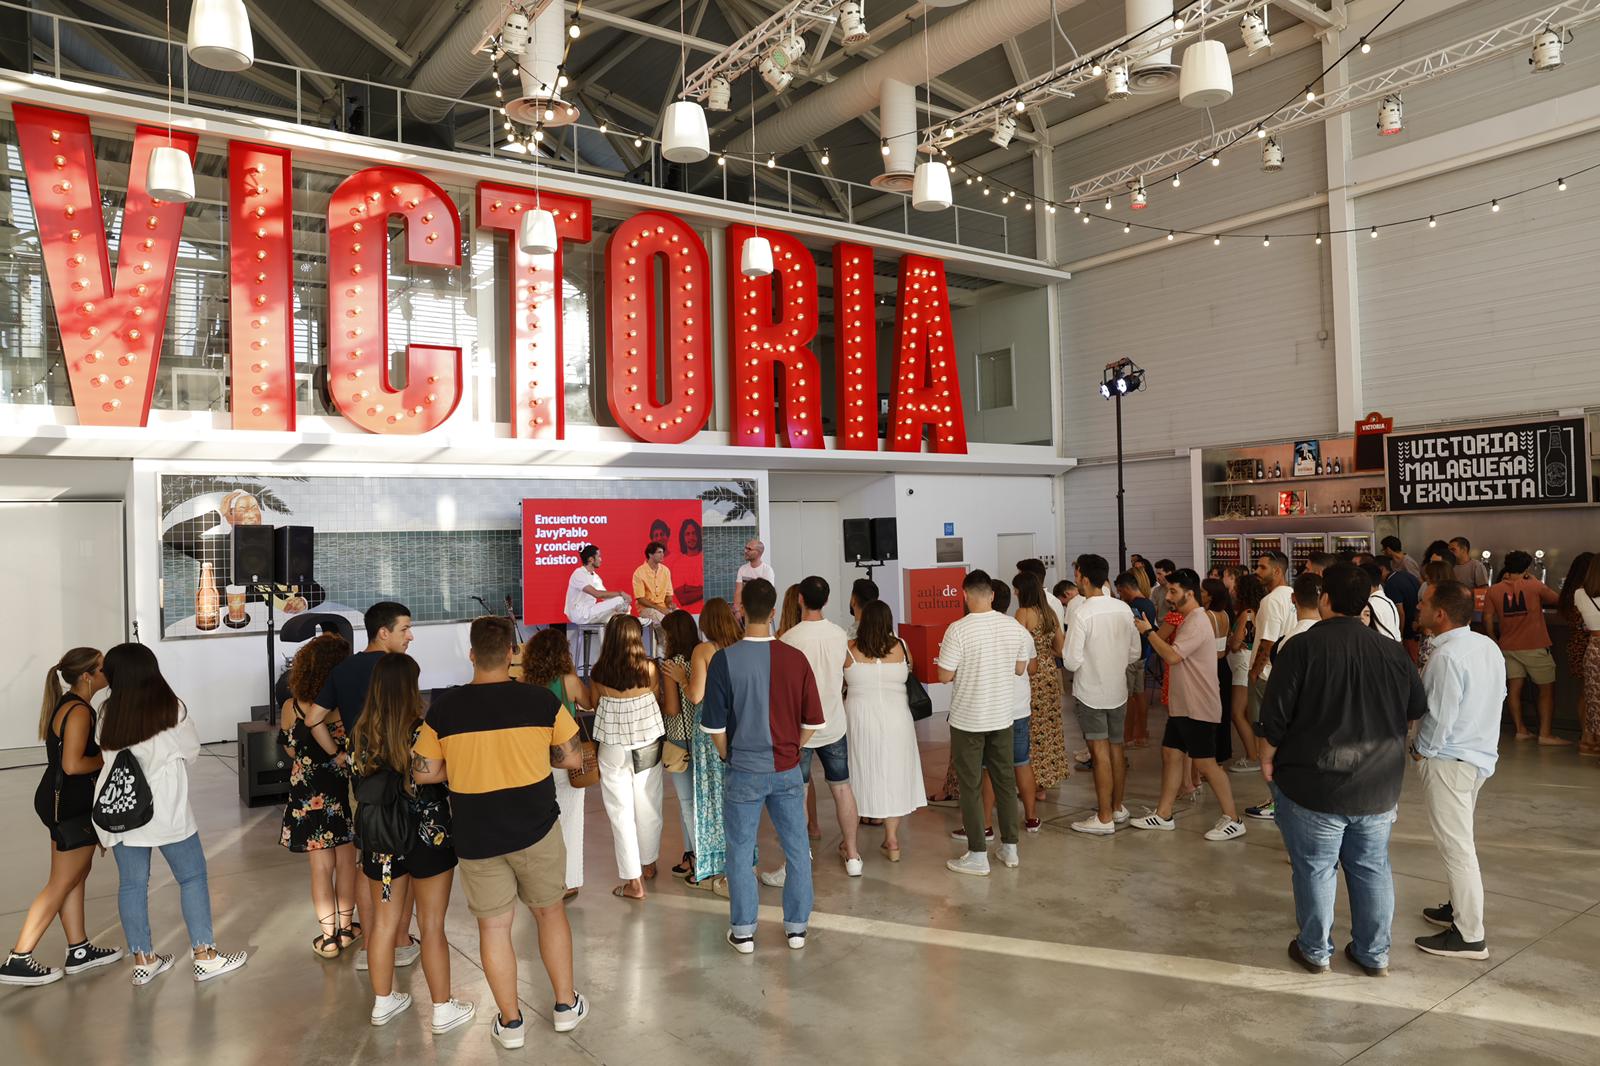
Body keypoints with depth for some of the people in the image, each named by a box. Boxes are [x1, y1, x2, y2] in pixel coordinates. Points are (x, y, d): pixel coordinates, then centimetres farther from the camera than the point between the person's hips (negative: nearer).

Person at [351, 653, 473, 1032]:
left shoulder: (361, 735, -4)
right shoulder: (423, 732, -19)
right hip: (428, 838, -4)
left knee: (384, 921, 19)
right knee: (432, 926, 7)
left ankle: (383, 1002, 33)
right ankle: (443, 1010, 19)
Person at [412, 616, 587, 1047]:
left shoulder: (445, 706, -9)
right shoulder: (541, 700, -11)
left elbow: (424, 772, -3)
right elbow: (572, 759, -3)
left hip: (476, 836, 0)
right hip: (535, 829, 0)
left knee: (493, 926, 14)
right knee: (550, 912, 19)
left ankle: (510, 1021, 26)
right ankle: (566, 1005, 30)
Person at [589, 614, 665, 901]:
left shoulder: (599, 673, -11)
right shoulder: (649, 668, -11)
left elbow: (595, 706, 1)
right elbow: (657, 699, 1)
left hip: (613, 748, -1)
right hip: (647, 744, 2)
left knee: (621, 813, 6)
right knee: (648, 808, 18)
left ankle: (634, 881, 8)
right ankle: (648, 865, 36)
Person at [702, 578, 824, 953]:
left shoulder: (724, 659, -13)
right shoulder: (795, 658, -8)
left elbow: (714, 725, -9)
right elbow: (813, 721, -2)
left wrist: (728, 755, 9)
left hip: (744, 771, -2)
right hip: (788, 770, 2)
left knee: (741, 852, 12)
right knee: (796, 849, 14)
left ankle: (743, 932, 20)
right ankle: (797, 927, 24)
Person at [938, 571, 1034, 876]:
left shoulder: (958, 630, -18)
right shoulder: (1014, 627, -3)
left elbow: (945, 676, -14)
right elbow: (1020, 669, 8)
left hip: (967, 719, -4)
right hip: (1002, 717, 5)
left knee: (971, 786, 5)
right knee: (1005, 780, 16)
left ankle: (978, 856, 10)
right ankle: (1010, 848, 25)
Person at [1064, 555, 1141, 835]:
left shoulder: (1082, 615, -19)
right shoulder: (1124, 609, 0)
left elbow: (1072, 661, -17)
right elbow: (1136, 653, 7)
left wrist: (1062, 649, 3)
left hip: (1090, 693, -6)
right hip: (1118, 691, 6)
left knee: (1100, 754, -2)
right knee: (1116, 749, 16)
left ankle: (1104, 818, 4)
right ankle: (1117, 807, 29)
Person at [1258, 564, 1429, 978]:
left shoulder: (1304, 646, -14)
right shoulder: (1392, 651, 0)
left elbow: (1275, 715, -14)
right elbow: (1418, 711, 10)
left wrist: (1267, 759, 0)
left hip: (1313, 784, -4)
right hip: (1378, 787, 4)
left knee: (1315, 868, 8)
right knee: (1372, 868, 16)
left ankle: (1315, 950, 21)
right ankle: (1374, 954, 26)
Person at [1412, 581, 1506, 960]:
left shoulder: (1447, 656, -23)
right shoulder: (1488, 646, 5)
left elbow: (1439, 717, -21)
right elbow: (1498, 698, 13)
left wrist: (1421, 751, -6)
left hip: (1449, 760, -10)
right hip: (1480, 754, 10)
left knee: (1456, 846, -2)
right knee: (1460, 840, 22)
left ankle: (1469, 936, 4)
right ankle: (1459, 908, 35)